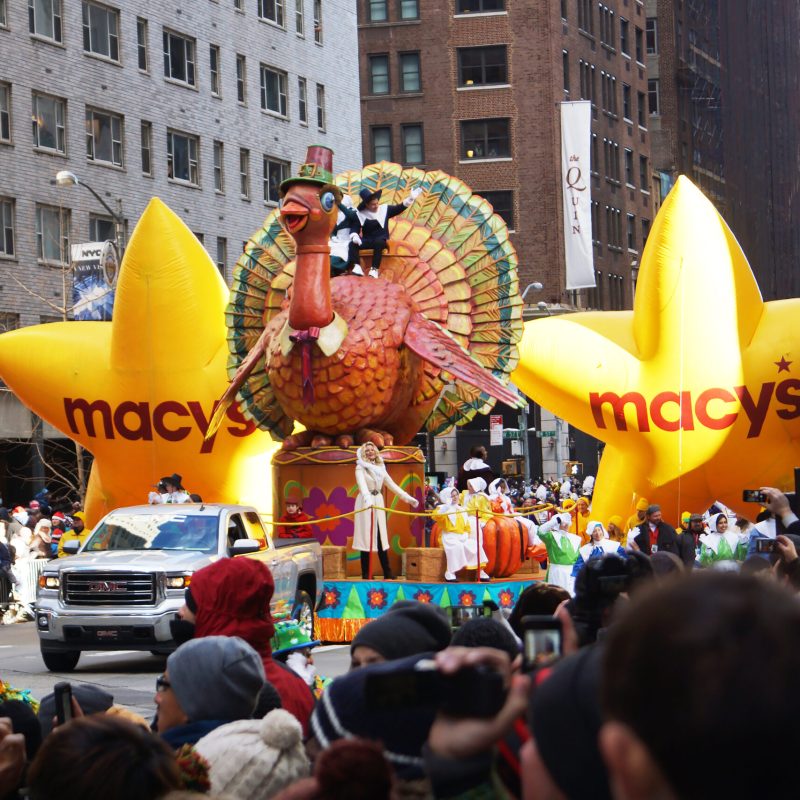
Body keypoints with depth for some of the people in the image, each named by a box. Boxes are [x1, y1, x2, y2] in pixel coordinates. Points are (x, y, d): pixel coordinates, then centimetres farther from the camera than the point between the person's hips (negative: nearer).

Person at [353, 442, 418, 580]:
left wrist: (407, 497, 9)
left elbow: (392, 484, 15)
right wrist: (367, 499, -43)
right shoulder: (360, 468, -7)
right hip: (365, 503, -5)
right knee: (366, 539, -7)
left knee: (381, 539, 4)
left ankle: (388, 575, 3)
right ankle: (365, 576, -6)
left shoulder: (380, 468, 13)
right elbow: (362, 484, -24)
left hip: (378, 502, 5)